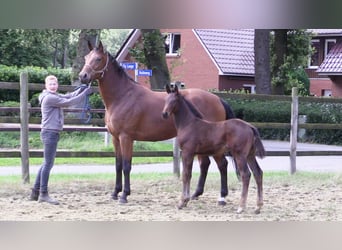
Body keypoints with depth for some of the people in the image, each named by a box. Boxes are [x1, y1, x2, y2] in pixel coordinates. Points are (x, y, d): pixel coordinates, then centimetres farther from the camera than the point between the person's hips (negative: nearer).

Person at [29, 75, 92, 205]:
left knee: (46, 163, 14)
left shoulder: (55, 96, 16)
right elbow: (68, 102, -16)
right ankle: (43, 194, -4)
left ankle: (35, 193, 18)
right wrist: (84, 94, -11)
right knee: (48, 163, -7)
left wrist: (80, 90, -2)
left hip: (52, 133, 10)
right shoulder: (49, 98, -14)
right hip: (50, 133, -10)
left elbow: (68, 96, 13)